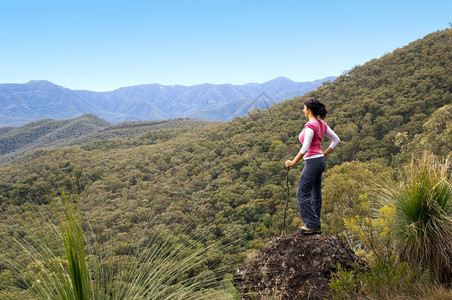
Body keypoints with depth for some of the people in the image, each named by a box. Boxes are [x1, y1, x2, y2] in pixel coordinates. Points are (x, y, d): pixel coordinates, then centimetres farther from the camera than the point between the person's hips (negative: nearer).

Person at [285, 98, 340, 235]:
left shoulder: (310, 125, -17)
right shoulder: (322, 124, 10)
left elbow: (305, 148, -22)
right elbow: (336, 140, 15)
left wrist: (293, 162, -15)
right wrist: (324, 154, 15)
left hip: (312, 162, -9)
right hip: (320, 160, 9)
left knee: (302, 194, -4)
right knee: (315, 194, 12)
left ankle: (312, 224, -3)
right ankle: (316, 226, 18)